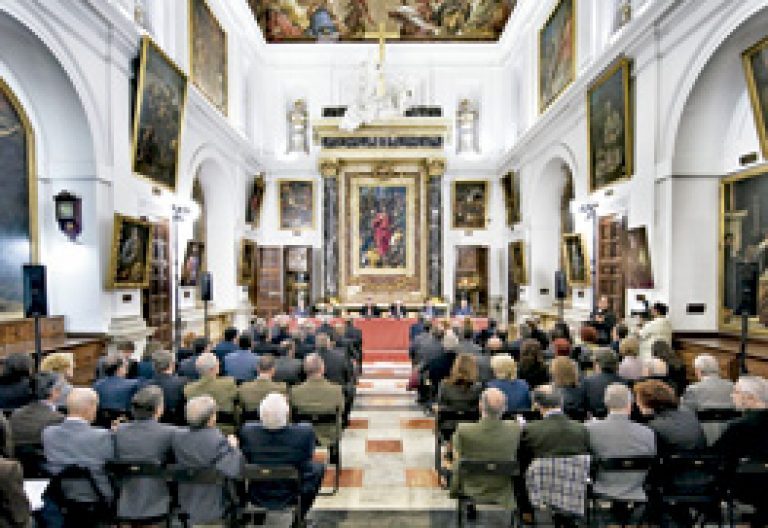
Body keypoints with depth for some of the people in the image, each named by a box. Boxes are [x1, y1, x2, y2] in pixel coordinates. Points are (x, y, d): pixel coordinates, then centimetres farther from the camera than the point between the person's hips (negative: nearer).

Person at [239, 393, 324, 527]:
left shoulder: (247, 431, -26)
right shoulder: (305, 431, -30)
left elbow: (244, 459, -5)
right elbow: (307, 458, -9)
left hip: (257, 496, 2)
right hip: (290, 496, -1)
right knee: (318, 467, 23)